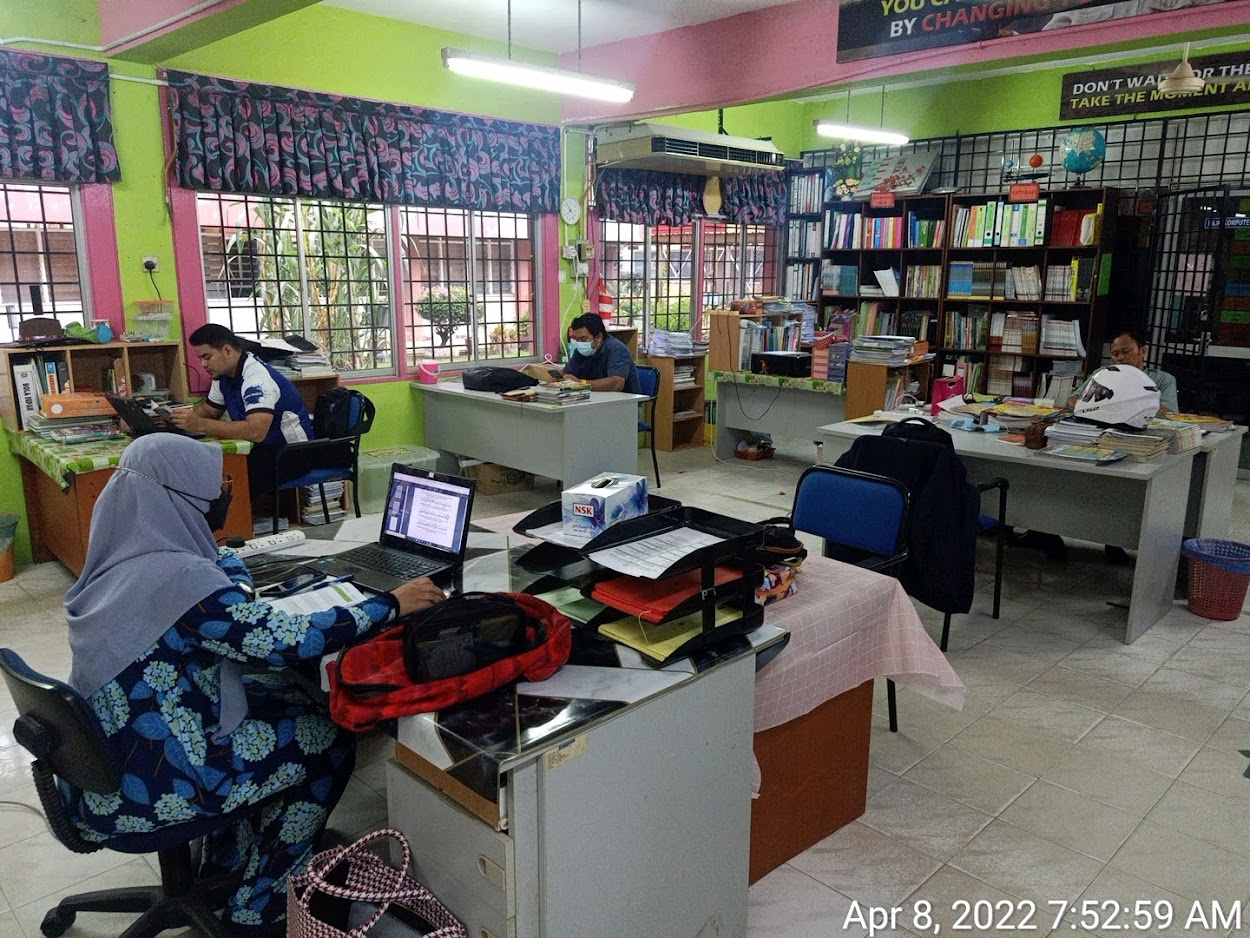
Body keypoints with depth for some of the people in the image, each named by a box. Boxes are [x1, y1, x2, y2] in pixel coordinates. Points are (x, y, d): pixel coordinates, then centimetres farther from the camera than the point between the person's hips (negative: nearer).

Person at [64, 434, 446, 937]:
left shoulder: (123, 558, 2)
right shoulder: (179, 576, -28)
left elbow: (233, 598, 15)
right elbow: (287, 640, -30)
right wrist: (391, 604, -22)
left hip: (101, 762, 9)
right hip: (147, 789, -9)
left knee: (283, 695, 21)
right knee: (331, 738, 4)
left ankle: (223, 869, 33)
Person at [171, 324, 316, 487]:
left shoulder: (257, 377, -22)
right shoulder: (224, 375, 7)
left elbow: (255, 432, -34)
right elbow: (208, 410, 20)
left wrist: (200, 425, -32)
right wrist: (187, 416, -3)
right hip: (262, 448, 9)